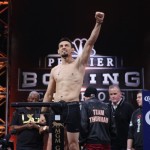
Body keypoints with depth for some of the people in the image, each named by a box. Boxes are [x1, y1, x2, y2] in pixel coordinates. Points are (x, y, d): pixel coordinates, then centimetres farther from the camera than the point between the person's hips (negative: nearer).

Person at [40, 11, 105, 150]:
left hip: (72, 107, -4)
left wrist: (98, 23, -20)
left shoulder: (79, 63, 3)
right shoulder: (55, 70, 16)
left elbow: (90, 43, -10)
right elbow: (49, 94, 18)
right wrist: (42, 113, 11)